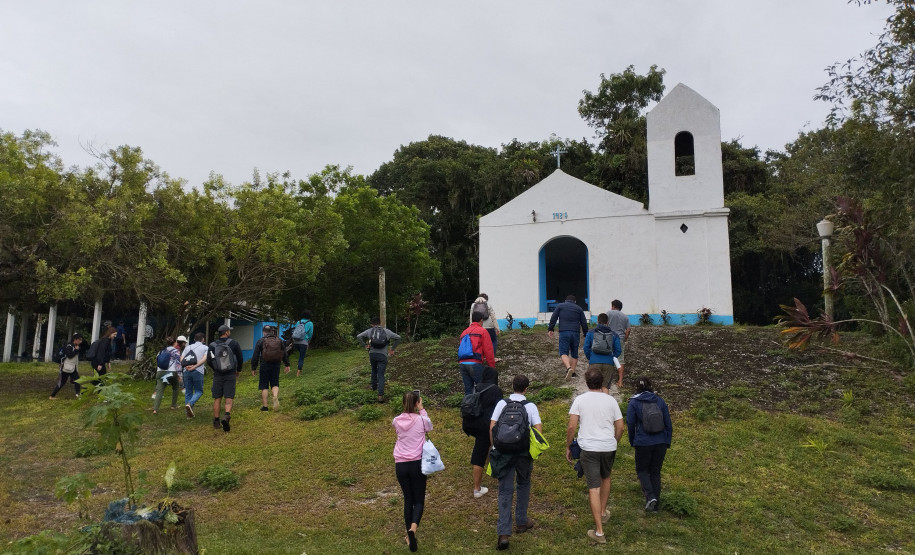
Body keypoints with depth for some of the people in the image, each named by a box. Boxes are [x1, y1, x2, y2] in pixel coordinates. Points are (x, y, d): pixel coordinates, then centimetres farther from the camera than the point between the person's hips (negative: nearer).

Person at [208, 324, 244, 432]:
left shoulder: (212, 345, 1)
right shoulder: (233, 343, -3)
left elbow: (209, 360, 5)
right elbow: (240, 358, 1)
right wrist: (238, 370, 18)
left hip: (217, 375, 2)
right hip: (230, 375, -2)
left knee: (217, 399, 11)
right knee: (229, 398, -1)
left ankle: (216, 421, 16)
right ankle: (227, 416, -24)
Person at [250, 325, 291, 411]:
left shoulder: (260, 341, -2)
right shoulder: (279, 340, 7)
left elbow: (255, 356, -3)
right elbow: (285, 354, 10)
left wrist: (253, 368, 3)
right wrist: (287, 365, 18)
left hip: (265, 366, -2)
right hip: (276, 366, 2)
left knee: (264, 386, 6)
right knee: (275, 384, 11)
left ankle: (264, 406, 6)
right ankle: (275, 397, -18)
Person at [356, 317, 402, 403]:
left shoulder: (370, 331, 6)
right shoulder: (386, 331, 5)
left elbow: (358, 336, -3)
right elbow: (398, 337, 1)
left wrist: (365, 345, 4)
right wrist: (392, 349, 7)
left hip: (372, 354, 2)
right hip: (383, 355, -2)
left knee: (374, 370, 29)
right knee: (381, 375, -1)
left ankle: (374, 386, 42)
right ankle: (380, 395, -11)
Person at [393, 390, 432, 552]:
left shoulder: (397, 421, -2)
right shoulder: (421, 419, -9)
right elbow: (430, 427, 14)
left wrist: (409, 410, 16)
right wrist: (421, 410, 15)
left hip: (400, 465, 2)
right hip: (417, 464, -2)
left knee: (408, 499, 18)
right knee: (419, 500, 9)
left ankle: (409, 535, 21)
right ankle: (413, 527, -18)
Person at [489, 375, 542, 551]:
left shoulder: (501, 403, -2)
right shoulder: (530, 406, -5)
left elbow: (492, 426, -4)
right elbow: (538, 429, -11)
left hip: (504, 452, 1)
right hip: (523, 452, 0)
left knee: (505, 491, 4)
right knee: (523, 486, 23)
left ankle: (504, 533, -4)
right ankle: (521, 522, 33)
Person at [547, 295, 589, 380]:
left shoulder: (560, 306, 11)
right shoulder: (579, 308, 15)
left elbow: (553, 318, 2)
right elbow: (584, 323, 12)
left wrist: (550, 329, 3)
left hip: (564, 333, -2)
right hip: (575, 333, 2)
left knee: (563, 352, -6)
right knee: (574, 353, 14)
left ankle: (569, 368, -29)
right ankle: (572, 372, 14)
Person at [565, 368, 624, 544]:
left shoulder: (579, 400, -4)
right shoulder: (611, 400, 3)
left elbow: (571, 426, -9)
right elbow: (620, 427, 5)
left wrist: (568, 447, 3)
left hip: (589, 448, -3)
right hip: (609, 447, 3)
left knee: (594, 488, 0)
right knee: (605, 477, 29)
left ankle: (599, 531, 0)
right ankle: (603, 513, 42)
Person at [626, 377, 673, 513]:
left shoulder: (633, 403, -5)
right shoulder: (660, 401, 5)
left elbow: (630, 424, -5)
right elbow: (668, 424, 6)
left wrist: (632, 442, 10)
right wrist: (667, 443, 14)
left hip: (643, 443, -3)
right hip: (660, 443, 3)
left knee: (642, 470, 15)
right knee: (655, 471, 16)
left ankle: (650, 496, -5)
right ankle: (655, 503, 19)